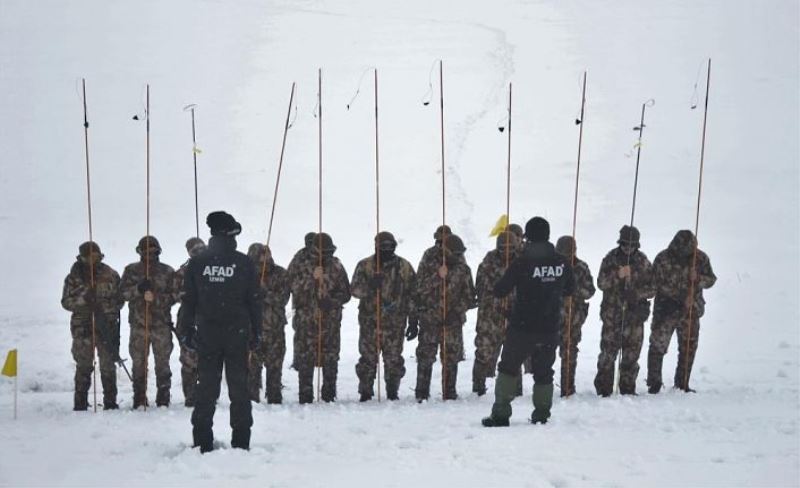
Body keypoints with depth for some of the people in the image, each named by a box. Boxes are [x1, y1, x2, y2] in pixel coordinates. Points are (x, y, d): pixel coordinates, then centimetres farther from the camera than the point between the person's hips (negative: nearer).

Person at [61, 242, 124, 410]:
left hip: (107, 326, 1)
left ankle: (110, 402, 9)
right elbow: (66, 302, 1)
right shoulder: (74, 277, 4)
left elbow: (119, 300, 6)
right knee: (83, 366, 0)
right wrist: (82, 299, -16)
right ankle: (80, 403, 5)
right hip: (82, 326, 0)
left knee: (108, 365, 2)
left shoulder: (110, 275, 5)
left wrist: (106, 306, -11)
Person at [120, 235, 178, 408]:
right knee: (138, 363, 2)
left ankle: (163, 399, 7)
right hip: (138, 324, 1)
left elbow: (174, 295, 0)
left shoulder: (167, 271, 5)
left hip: (161, 324, -1)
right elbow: (123, 292, 0)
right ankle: (139, 399, 9)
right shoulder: (131, 270, 9)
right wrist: (139, 289, -17)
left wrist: (156, 298, -15)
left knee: (162, 363, 1)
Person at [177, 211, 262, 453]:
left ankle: (202, 443, 4)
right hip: (238, 334, -1)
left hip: (207, 335, 1)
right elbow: (254, 301, 1)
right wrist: (256, 333, 8)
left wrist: (186, 331, 8)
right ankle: (241, 442, 6)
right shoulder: (244, 263, -2)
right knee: (239, 387, 6)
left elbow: (188, 301, 1)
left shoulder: (196, 263, -1)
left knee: (206, 387, 5)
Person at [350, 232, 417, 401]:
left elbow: (412, 294, 9)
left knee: (394, 358, 3)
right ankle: (365, 392, 10)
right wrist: (370, 286, -23)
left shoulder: (404, 267, 7)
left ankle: (393, 392, 14)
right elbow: (354, 289, -5)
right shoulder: (365, 266, 3)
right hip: (369, 321, -1)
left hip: (395, 322, 1)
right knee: (368, 358, 1)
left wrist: (413, 317, 5)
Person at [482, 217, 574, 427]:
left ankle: (501, 414, 3)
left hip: (522, 328, -3)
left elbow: (499, 291, -9)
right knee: (544, 372, 14)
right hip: (550, 329, 3)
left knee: (508, 368, 7)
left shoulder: (521, 262, -15)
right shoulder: (561, 262, -2)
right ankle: (541, 416, 14)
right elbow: (570, 290, 14)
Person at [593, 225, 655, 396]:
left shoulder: (643, 262, 5)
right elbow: (601, 283, -5)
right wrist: (617, 275, -22)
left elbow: (652, 287, 4)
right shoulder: (610, 259, 2)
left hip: (635, 315, 1)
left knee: (631, 354, 4)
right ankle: (603, 389, 5)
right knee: (608, 352, -3)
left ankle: (628, 389, 14)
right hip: (612, 313, -1)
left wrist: (637, 294, -13)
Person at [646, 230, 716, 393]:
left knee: (688, 348, 6)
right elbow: (660, 285, -10)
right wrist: (682, 298, -16)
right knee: (658, 345, -5)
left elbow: (711, 279, 6)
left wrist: (698, 279, -17)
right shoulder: (663, 259, -9)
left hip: (691, 310, 3)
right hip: (666, 309, -3)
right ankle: (654, 383, 6)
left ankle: (682, 384, 17)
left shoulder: (700, 258, 0)